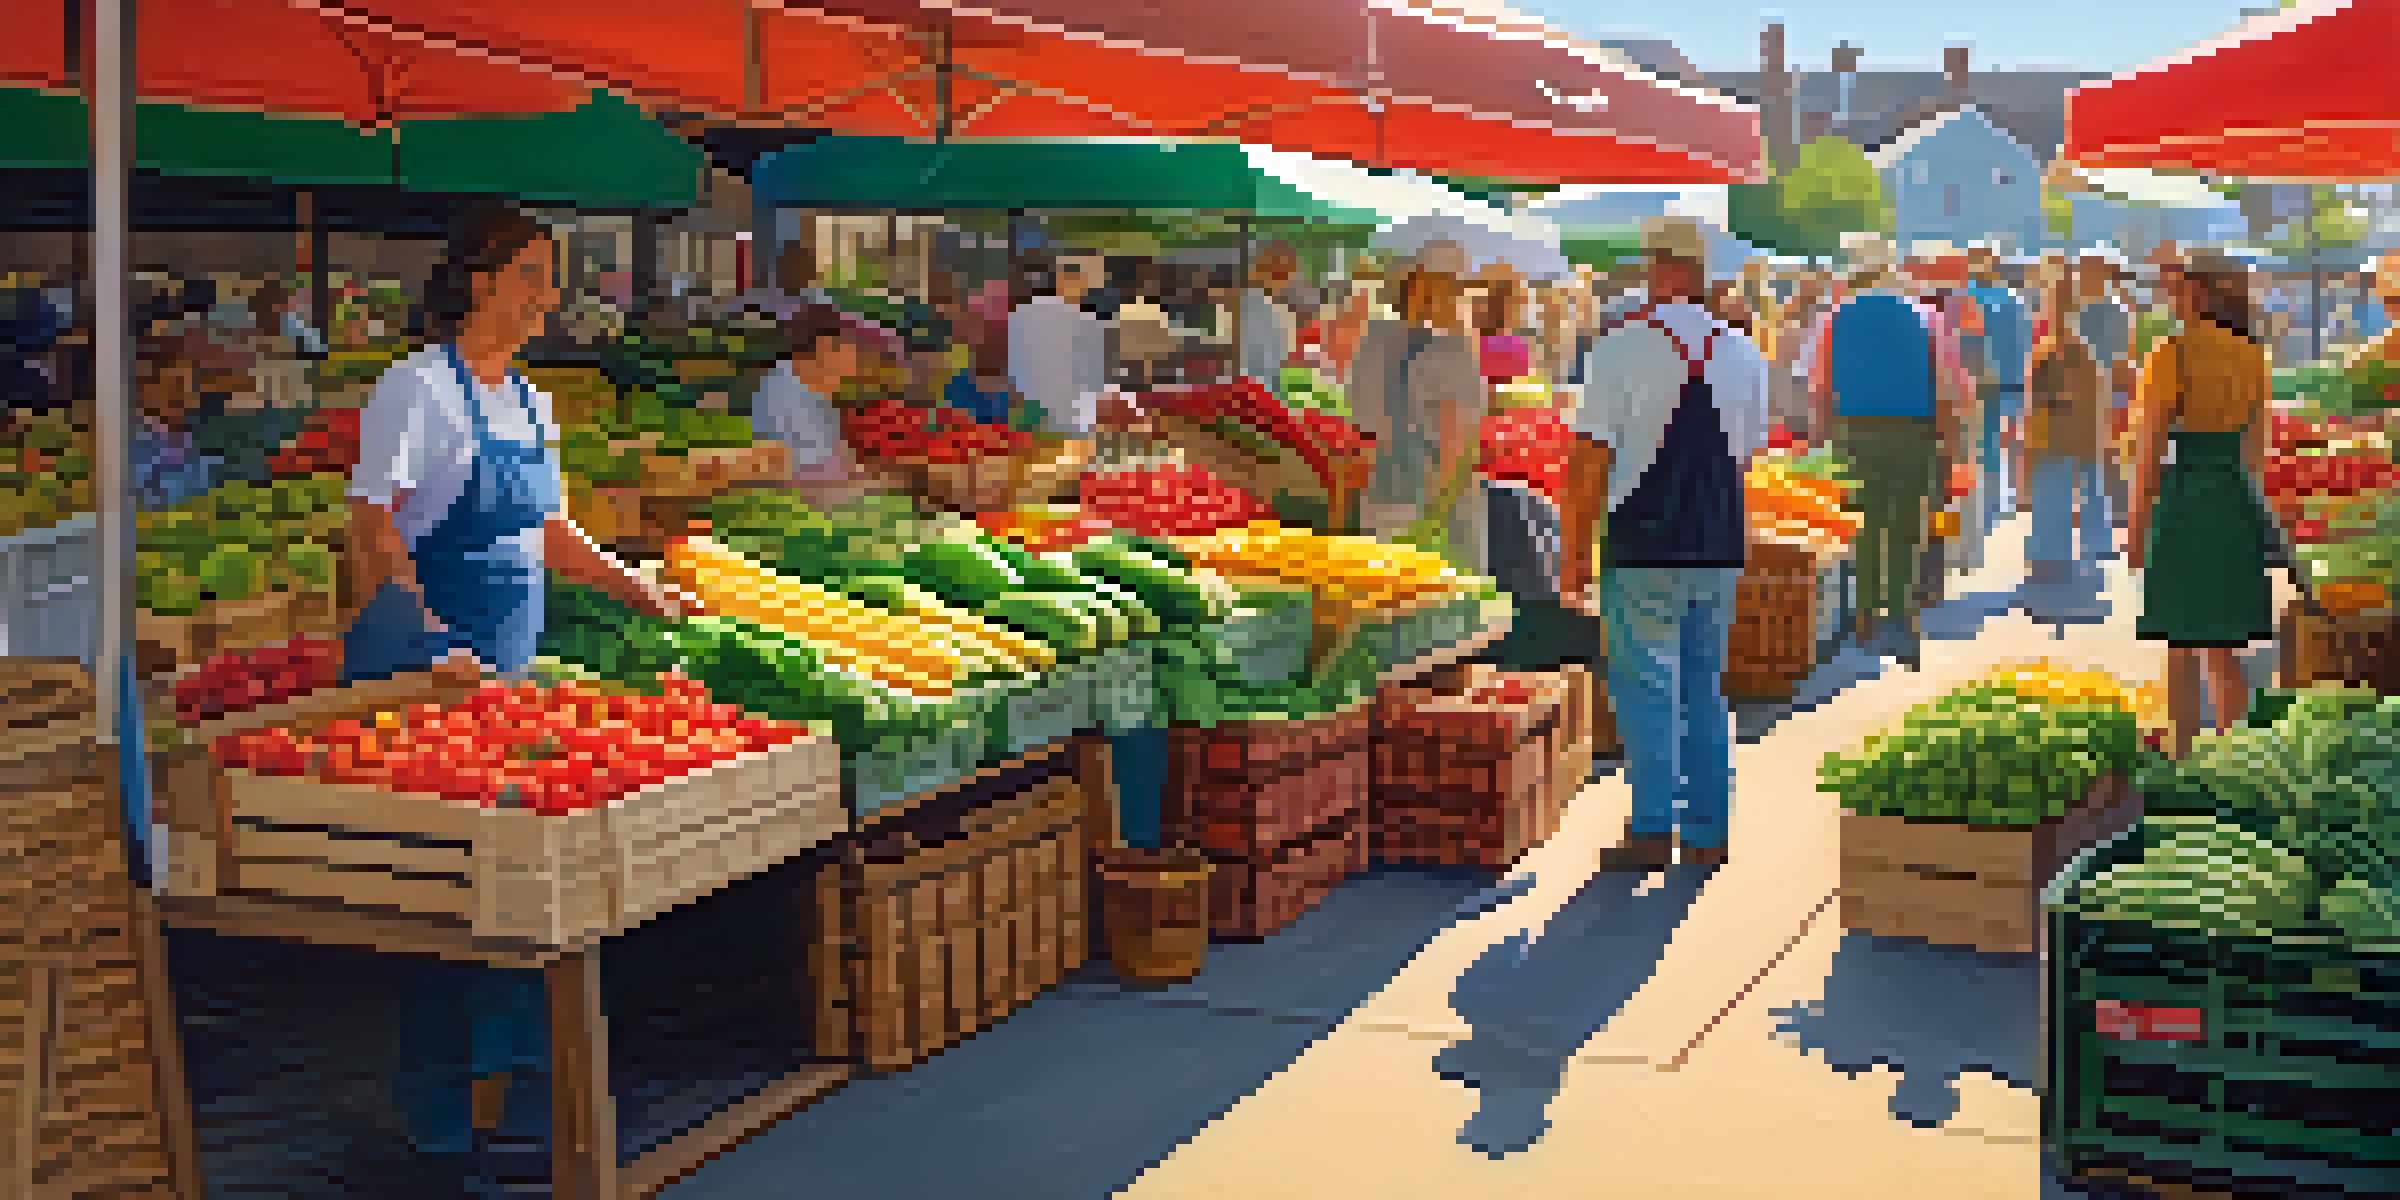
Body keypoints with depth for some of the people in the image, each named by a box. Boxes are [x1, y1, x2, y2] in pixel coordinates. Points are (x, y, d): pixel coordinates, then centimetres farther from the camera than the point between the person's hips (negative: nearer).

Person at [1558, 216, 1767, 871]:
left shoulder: (1622, 347, -10)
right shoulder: (1743, 352, 6)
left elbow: (1590, 459, -11)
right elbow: (1749, 452, 15)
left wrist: (1572, 551, -6)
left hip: (1644, 546, -5)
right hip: (1721, 546, 5)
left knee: (1646, 685, 2)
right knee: (1704, 685, 13)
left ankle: (1652, 830, 0)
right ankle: (1708, 832, 16)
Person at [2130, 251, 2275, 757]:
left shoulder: (2172, 354, -12)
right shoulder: (2251, 355, 8)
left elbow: (2149, 450, -14)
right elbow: (2256, 446, 13)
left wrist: (2135, 528, -9)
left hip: (2183, 504, -6)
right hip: (2236, 504, 6)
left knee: (2182, 655, 1)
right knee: (2224, 655, 14)